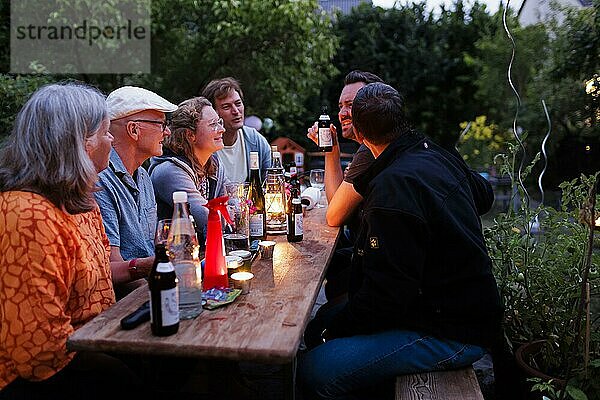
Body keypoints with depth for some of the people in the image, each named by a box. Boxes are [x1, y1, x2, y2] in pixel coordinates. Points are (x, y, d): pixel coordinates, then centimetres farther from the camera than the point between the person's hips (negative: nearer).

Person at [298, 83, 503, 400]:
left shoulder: (394, 185, -25)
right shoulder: (438, 156, 5)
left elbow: (385, 295, -24)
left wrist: (333, 326, -8)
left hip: (450, 335, -10)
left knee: (316, 373, -20)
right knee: (317, 327, 10)